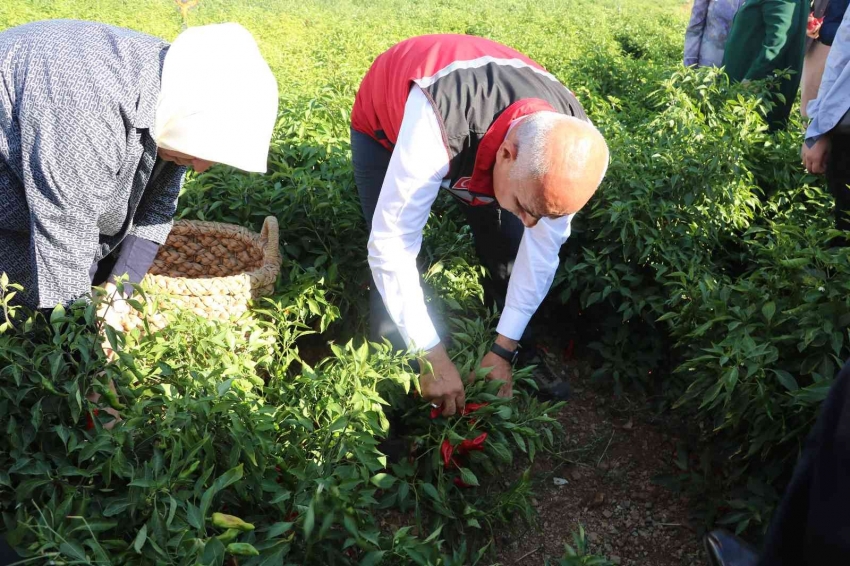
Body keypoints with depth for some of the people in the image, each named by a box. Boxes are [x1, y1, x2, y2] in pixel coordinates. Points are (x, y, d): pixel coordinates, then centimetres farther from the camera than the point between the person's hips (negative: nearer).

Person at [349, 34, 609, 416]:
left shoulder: (568, 141, -30)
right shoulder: (436, 126, -48)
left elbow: (544, 248, -17)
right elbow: (391, 245, -40)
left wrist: (504, 349, -17)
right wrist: (432, 356, -35)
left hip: (483, 133, 4)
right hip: (386, 122, -3)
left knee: (509, 250, -3)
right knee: (395, 271, -16)